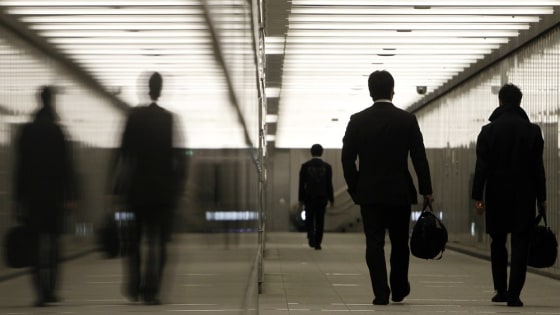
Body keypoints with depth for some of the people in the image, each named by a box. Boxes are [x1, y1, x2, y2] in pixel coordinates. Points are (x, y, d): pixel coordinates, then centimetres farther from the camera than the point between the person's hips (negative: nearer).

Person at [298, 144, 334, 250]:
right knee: (320, 220, 6)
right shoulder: (327, 166, -2)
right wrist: (331, 199, 4)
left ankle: (311, 236, -15)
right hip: (322, 197, 0)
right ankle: (317, 243, 6)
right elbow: (329, 184, -2)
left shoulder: (305, 166, -3)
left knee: (309, 218, 9)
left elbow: (301, 184, -2)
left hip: (309, 197, 0)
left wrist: (301, 199, 4)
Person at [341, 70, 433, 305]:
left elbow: (347, 158, -1)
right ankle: (399, 290, 24)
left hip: (369, 192, 0)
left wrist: (354, 188, 9)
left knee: (374, 244, 1)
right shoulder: (407, 120, -4)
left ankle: (381, 293, -4)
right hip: (400, 192, 0)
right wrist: (426, 190, 3)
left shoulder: (357, 121, -2)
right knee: (400, 243, 14)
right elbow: (419, 158, -4)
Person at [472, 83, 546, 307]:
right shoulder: (532, 131, -1)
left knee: (498, 243, 14)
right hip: (524, 196, -1)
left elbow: (481, 166, -5)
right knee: (520, 245, -1)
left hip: (497, 196, 1)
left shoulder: (489, 130, -1)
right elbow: (538, 167, -1)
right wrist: (541, 198, 4)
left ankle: (501, 290, 17)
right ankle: (514, 294, -8)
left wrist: (478, 196, -3)